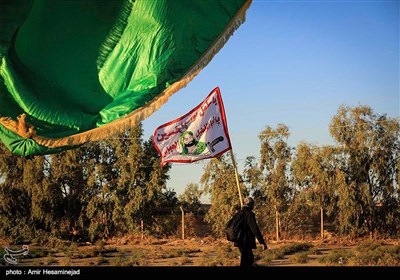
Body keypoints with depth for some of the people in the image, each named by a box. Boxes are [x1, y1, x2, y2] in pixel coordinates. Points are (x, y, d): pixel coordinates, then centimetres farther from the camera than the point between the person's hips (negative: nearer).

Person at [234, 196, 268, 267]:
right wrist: (262, 242, -24)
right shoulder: (249, 214, -16)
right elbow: (255, 229, -23)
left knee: (250, 259, 20)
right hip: (246, 242, -9)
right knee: (245, 262, -5)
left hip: (240, 242, 9)